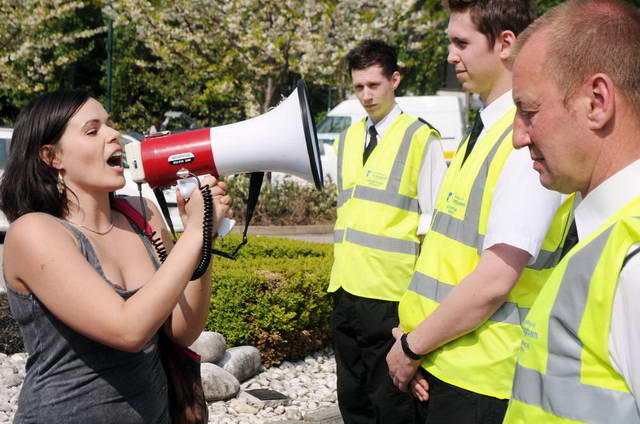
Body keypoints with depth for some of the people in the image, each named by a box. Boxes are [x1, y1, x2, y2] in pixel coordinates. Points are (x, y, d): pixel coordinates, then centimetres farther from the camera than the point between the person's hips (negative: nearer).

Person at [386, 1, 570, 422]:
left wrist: (413, 345, -11)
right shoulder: (485, 131, 11)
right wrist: (416, 343, 6)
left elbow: (494, 282, -22)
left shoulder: (530, 137, -17)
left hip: (477, 385, -8)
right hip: (438, 370, 8)